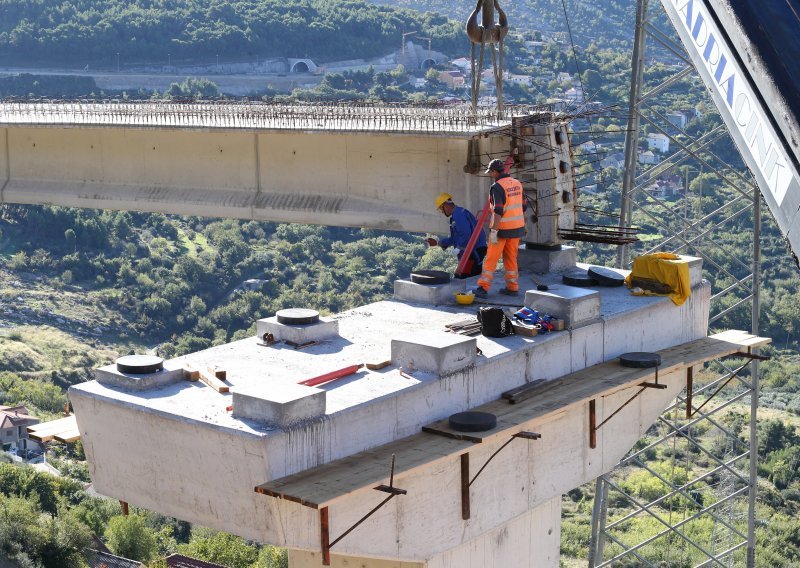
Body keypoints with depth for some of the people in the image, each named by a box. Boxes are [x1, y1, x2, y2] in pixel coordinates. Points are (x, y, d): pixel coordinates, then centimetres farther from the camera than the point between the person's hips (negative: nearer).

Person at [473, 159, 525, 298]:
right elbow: (522, 207, 12)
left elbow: (498, 211, -24)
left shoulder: (497, 187, -17)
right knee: (511, 258, 14)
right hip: (516, 228, 7)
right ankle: (512, 288, 14)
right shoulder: (517, 184, 7)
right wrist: (522, 227, 21)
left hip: (502, 229, -6)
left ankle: (483, 288, -2)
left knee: (491, 259, -1)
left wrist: (494, 231, -22)